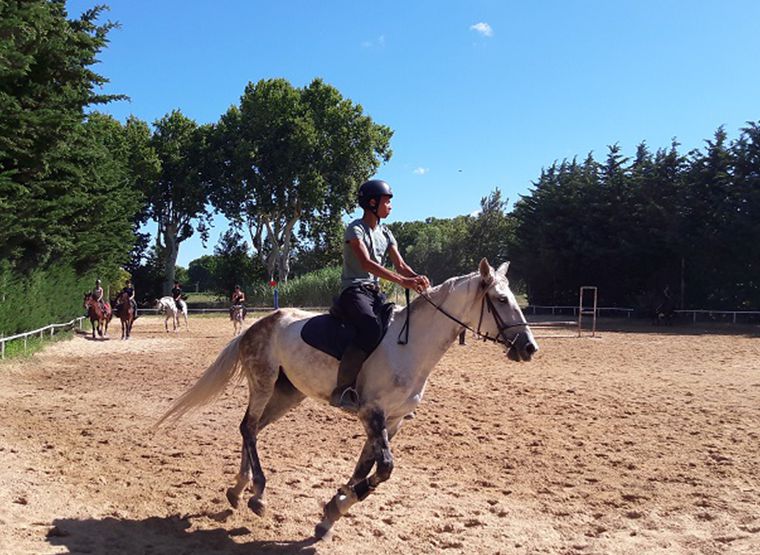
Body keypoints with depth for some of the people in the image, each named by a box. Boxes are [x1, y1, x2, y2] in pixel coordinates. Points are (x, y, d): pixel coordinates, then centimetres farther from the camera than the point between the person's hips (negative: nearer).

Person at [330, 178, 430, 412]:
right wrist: (402, 281, -33)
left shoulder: (385, 233, 16)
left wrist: (417, 278, -16)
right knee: (372, 327, -34)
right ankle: (342, 390, -31)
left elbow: (400, 265, 8)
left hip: (375, 292, 8)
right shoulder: (356, 229, -8)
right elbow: (366, 263, -23)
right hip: (354, 290, -8)